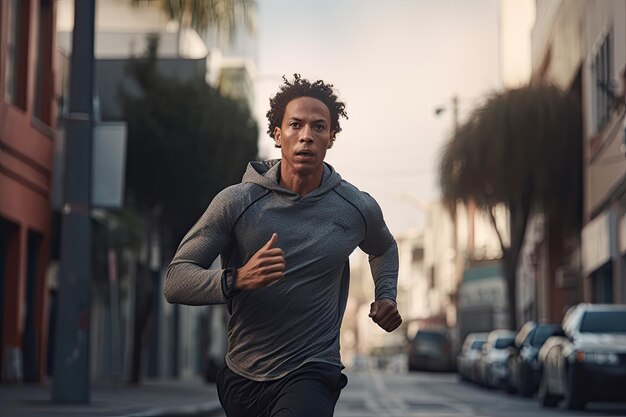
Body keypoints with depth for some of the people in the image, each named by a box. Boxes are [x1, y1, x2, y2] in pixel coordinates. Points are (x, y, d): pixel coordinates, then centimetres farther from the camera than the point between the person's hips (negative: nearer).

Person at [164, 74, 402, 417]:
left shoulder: (359, 209, -1)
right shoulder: (236, 202, -8)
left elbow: (384, 249, 24)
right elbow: (175, 281, -13)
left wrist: (386, 296, 7)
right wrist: (237, 279, -29)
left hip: (312, 375, -1)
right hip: (242, 378, 1)